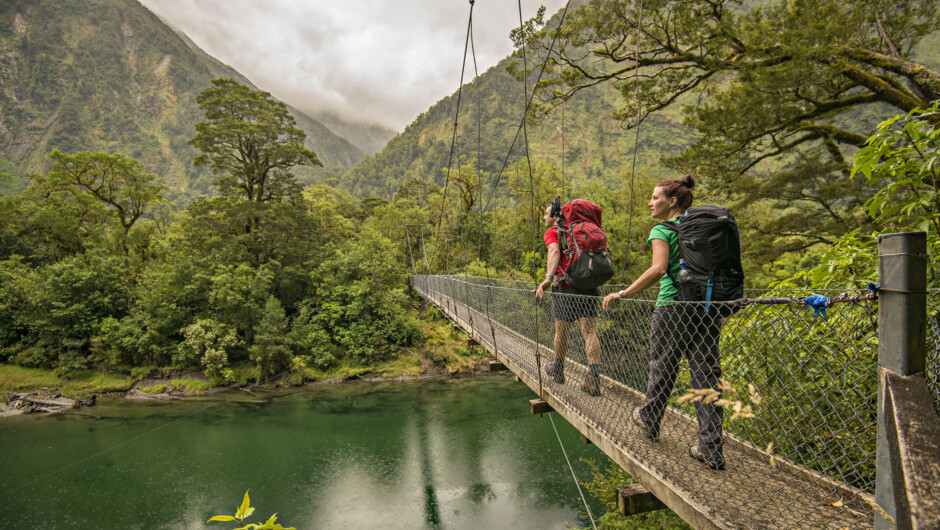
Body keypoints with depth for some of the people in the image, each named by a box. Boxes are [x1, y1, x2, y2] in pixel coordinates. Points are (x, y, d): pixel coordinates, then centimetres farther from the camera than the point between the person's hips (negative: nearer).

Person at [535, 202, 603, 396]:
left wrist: (548, 278, -32)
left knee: (561, 331, 12)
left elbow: (555, 252, -19)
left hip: (567, 287, -5)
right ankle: (594, 379, -8)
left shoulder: (551, 232, 2)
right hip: (590, 285, 5)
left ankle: (558, 371, 30)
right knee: (589, 331, 1)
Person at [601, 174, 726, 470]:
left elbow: (658, 269, -21)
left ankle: (649, 421, 34)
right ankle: (711, 449, 6)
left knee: (662, 368, 13)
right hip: (707, 308, 5)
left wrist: (623, 294, -17)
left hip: (673, 308, -5)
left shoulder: (662, 230, -5)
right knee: (706, 374, 5)